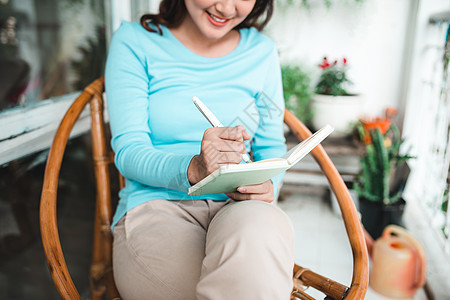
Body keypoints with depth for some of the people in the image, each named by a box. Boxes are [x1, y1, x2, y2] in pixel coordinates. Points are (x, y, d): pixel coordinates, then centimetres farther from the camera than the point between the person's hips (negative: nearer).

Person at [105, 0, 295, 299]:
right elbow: (128, 152, -4)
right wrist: (193, 169, -25)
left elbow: (272, 148, 13)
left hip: (238, 207, 3)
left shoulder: (262, 51, 13)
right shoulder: (134, 41, 4)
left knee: (260, 227, -35)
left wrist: (267, 186, -11)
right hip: (155, 207, -2)